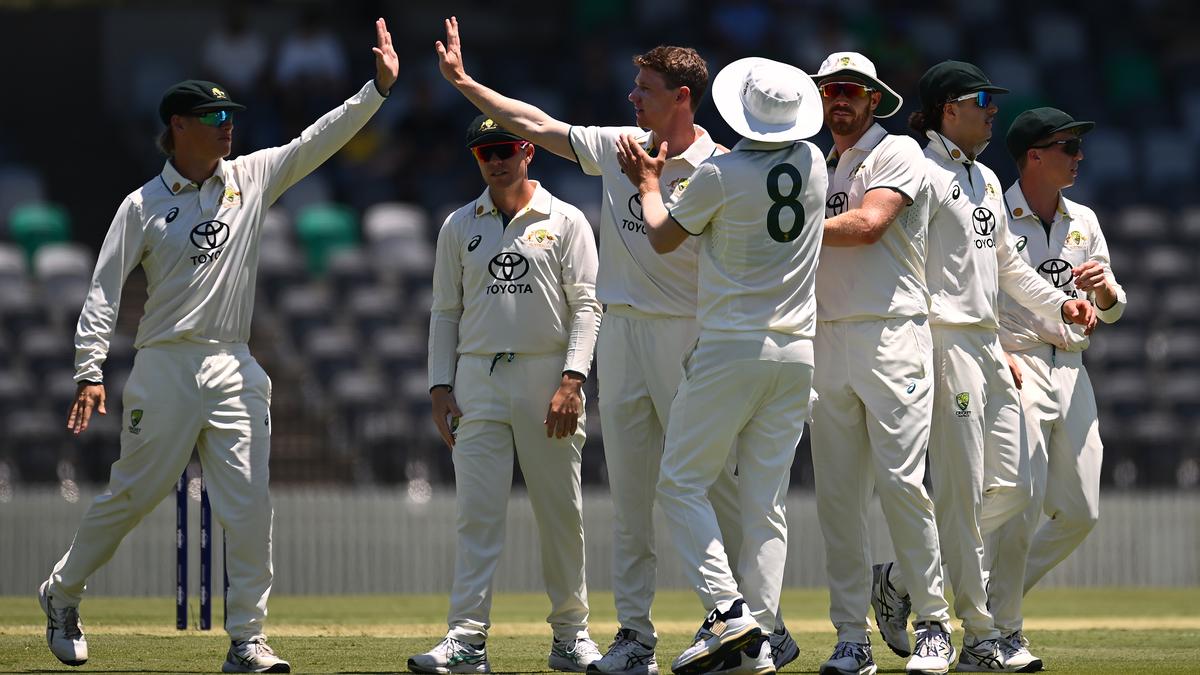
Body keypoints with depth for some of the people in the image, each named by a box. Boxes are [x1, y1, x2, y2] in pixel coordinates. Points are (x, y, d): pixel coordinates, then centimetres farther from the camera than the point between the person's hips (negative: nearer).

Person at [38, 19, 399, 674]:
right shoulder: (143, 204, 0)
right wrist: (90, 371, -11)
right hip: (165, 370, -3)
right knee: (130, 495, 4)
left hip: (235, 373, 3)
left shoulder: (251, 178, 10)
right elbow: (103, 290, -2)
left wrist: (378, 86, -5)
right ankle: (62, 592, 26)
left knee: (248, 509, -5)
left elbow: (320, 140, 5)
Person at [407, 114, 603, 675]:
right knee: (477, 512, -5)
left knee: (561, 511, 3)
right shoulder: (459, 226, 12)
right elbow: (445, 311, 13)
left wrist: (572, 379, -12)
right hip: (478, 379, 2)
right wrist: (440, 388, 3)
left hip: (548, 376, -2)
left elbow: (586, 306, -1)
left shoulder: (565, 221, 4)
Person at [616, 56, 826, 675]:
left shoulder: (719, 175, -13)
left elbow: (663, 238, 4)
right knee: (765, 500, 6)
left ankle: (728, 607, -14)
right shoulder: (811, 165, 4)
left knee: (682, 484, 3)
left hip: (730, 349, -5)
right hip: (797, 352, 5)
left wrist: (649, 185, 22)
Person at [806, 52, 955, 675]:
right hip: (826, 338, 6)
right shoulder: (818, 168, 22)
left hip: (892, 336, -6)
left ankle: (932, 624, -4)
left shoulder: (898, 153, 1)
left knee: (900, 482, -12)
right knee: (836, 493, 1)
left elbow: (867, 225, -13)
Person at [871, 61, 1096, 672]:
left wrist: (1057, 304, 18)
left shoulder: (986, 180, 21)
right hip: (945, 341, -9)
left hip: (988, 344, 9)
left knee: (1011, 489, 7)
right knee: (962, 490, -8)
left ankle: (901, 579, 18)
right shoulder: (925, 174, -8)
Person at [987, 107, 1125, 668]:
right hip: (1014, 370, -7)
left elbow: (1112, 311, 17)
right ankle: (1000, 627, -5)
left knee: (1079, 512, 3)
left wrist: (1103, 286, -6)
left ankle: (999, 598, 19)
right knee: (1025, 502, -15)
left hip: (1072, 370, 7)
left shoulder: (1083, 222, 16)